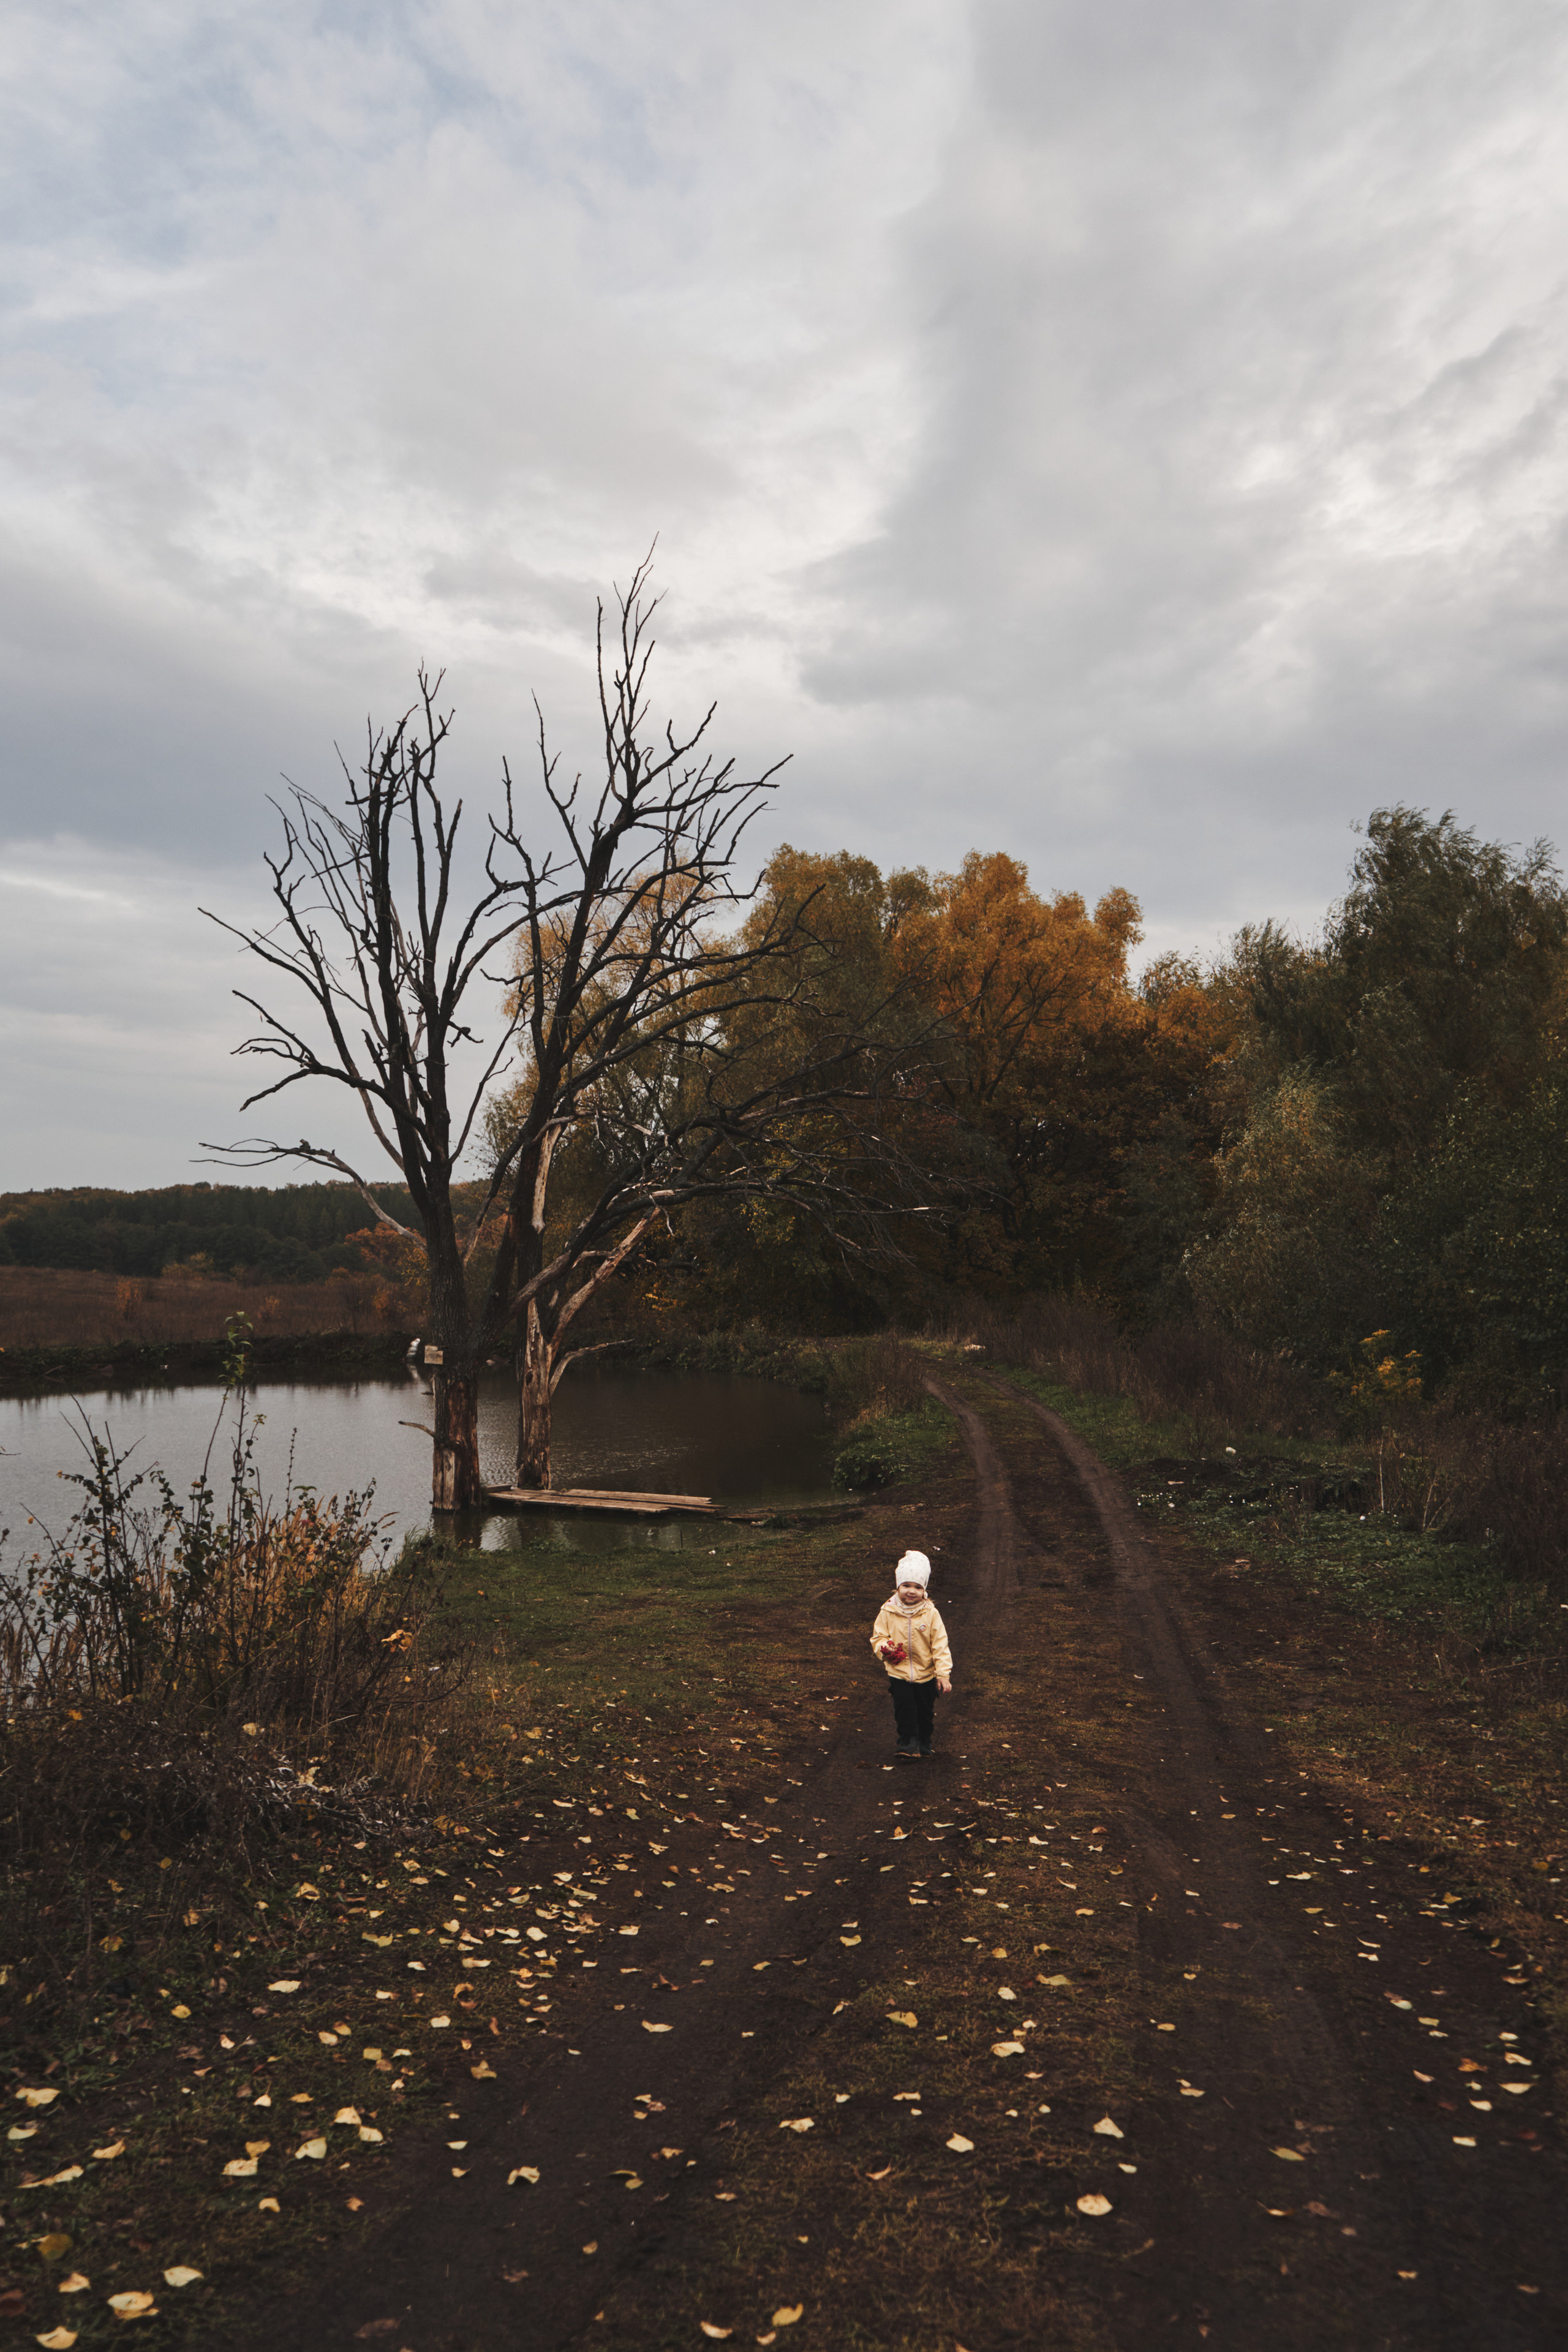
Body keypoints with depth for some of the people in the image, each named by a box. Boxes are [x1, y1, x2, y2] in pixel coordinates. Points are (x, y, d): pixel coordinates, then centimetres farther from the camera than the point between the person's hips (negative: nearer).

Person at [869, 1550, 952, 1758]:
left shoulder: (931, 1613, -11)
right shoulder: (888, 1612, -8)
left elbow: (940, 1645, -9)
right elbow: (878, 1637, 1)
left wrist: (943, 1674, -12)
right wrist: (885, 1647, -22)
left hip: (926, 1673, 0)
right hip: (898, 1673, 0)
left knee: (925, 1710, 14)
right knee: (903, 1709, -4)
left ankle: (924, 1743, 34)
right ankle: (907, 1742, 14)